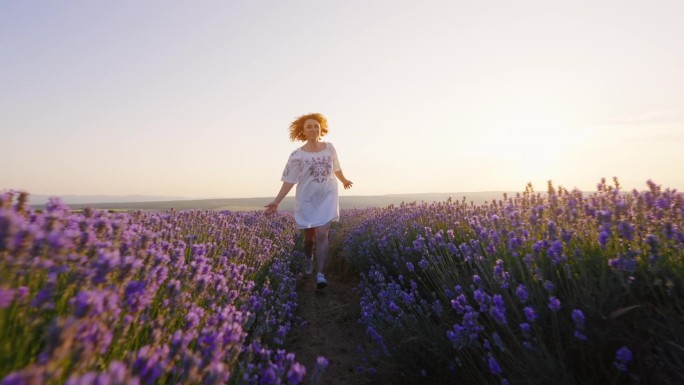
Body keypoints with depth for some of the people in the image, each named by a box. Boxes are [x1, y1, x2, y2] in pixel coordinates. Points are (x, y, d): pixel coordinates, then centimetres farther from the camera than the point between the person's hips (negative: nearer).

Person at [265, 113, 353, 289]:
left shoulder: (330, 148, -2)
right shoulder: (297, 155, -9)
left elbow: (336, 168, 16)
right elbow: (289, 181, -10)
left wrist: (344, 180, 32)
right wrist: (276, 201, -18)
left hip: (327, 198, 0)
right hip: (307, 200, 0)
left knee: (322, 234, -13)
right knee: (309, 236, 13)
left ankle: (320, 274, -6)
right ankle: (309, 258, 45)